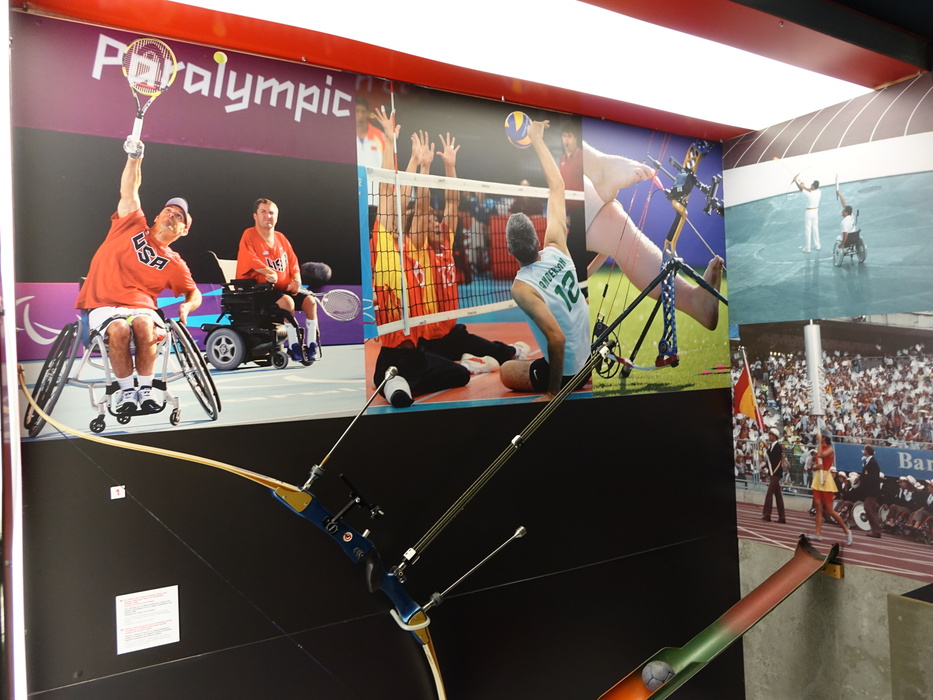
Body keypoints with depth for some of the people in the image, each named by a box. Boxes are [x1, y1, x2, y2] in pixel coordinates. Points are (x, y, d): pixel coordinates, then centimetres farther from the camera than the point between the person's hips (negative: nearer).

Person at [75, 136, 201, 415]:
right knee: (119, 329, -34)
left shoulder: (174, 263, 12)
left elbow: (194, 293, 15)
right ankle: (127, 390, -18)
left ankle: (145, 390, -22)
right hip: (103, 306, 0)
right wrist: (134, 157, -7)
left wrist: (187, 307, -8)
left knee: (145, 325, -35)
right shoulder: (134, 226, 12)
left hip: (141, 308, 1)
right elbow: (129, 192, 4)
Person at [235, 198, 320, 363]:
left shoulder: (281, 238, 15)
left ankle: (311, 345, -8)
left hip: (284, 289, 6)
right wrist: (269, 272, -32)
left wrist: (297, 281, -5)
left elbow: (293, 263, 14)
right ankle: (293, 346, -24)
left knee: (310, 300, -13)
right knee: (287, 301, -32)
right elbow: (251, 261, -17)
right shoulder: (249, 235, -2)